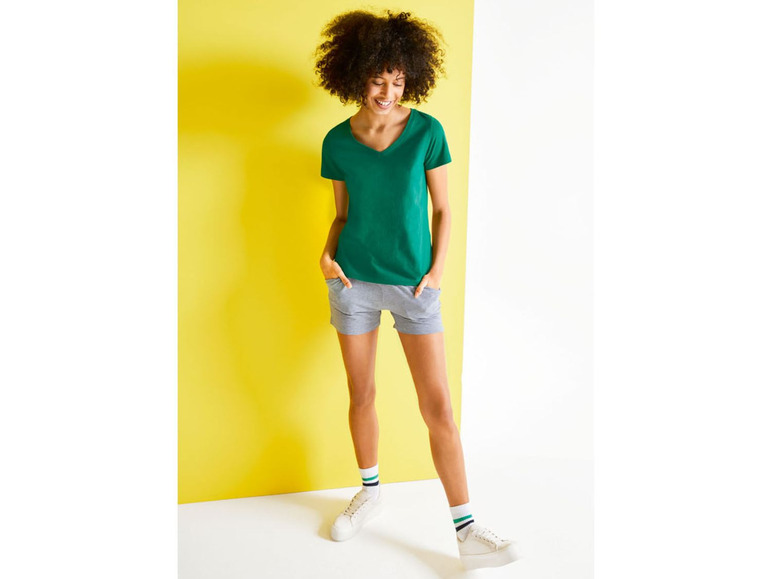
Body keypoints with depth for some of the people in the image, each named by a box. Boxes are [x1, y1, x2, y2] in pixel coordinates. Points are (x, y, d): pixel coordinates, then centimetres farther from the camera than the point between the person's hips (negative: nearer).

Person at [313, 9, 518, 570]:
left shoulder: (427, 131, -3)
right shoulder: (338, 141, 2)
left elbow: (443, 209, 2)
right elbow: (343, 214, 11)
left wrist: (437, 271, -7)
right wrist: (328, 254, -7)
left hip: (414, 286, -2)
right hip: (354, 281, 2)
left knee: (438, 404, -4)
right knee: (362, 394, 12)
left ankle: (467, 533, 5)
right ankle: (370, 492, 35)